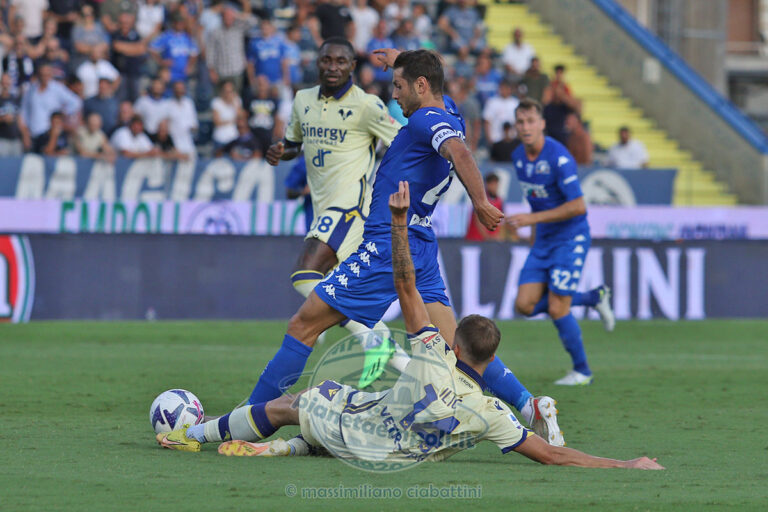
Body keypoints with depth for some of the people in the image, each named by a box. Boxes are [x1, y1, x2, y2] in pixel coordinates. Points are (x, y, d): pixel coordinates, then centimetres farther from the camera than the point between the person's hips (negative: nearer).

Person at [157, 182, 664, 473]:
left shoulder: (433, 358, -29)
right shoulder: (487, 414, -27)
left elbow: (405, 285, -23)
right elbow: (552, 455, -26)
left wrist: (400, 220, -16)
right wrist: (627, 466, -24)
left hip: (350, 421, -2)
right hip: (387, 454, 2)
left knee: (287, 405, 22)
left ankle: (194, 434, 36)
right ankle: (282, 447, 19)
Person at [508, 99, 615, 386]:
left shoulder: (558, 157, -21)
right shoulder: (518, 157, 4)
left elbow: (577, 206, -24)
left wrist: (534, 219, -24)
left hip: (570, 237, -8)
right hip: (543, 241, 8)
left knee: (557, 309, -11)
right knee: (525, 305, -2)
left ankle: (582, 371, 10)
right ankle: (594, 298, 17)